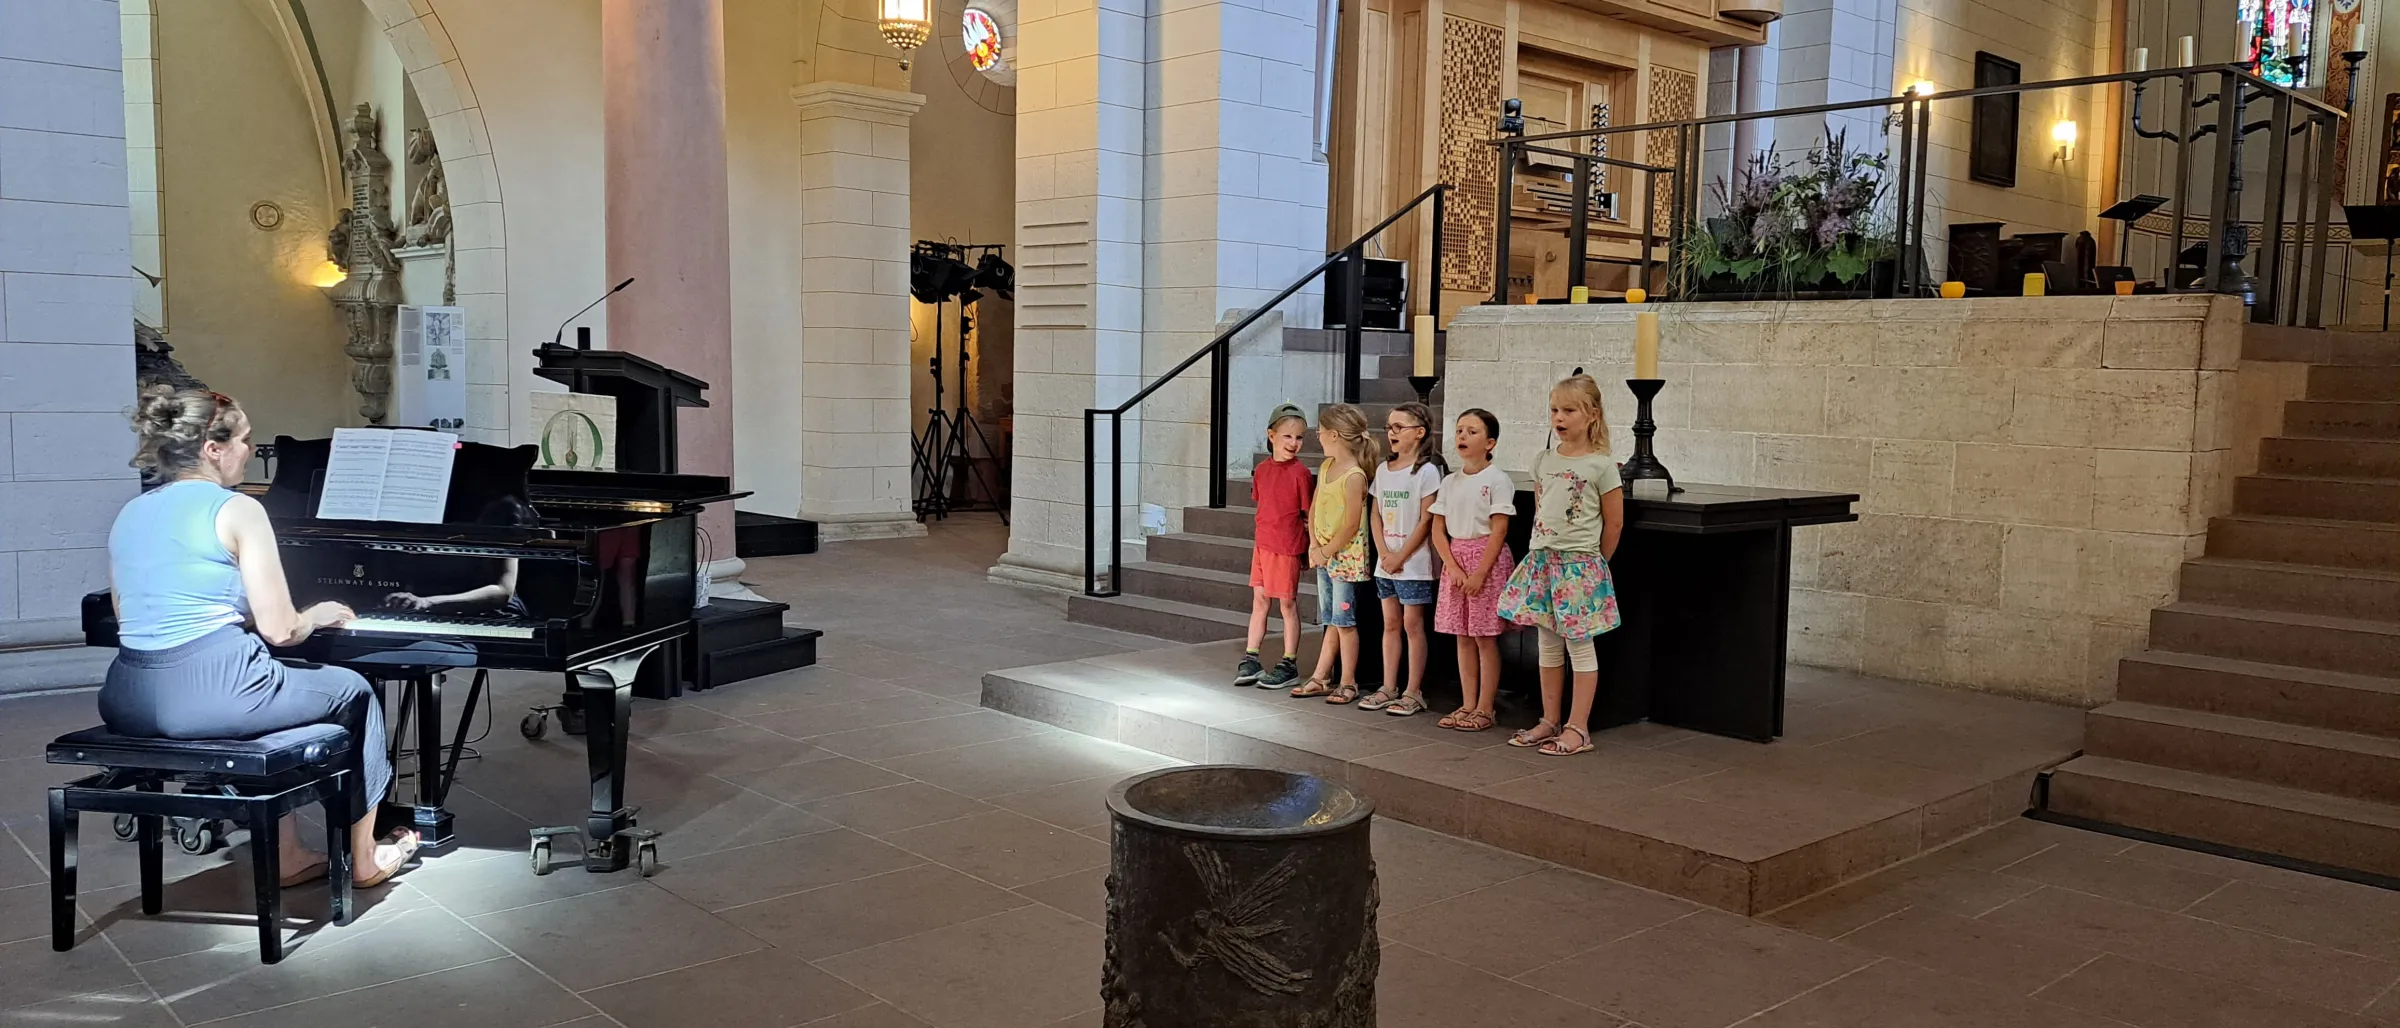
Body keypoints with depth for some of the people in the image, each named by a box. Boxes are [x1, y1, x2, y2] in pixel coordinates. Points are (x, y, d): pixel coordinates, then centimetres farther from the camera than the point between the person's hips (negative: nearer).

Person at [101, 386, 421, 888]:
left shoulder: (129, 514, 13)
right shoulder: (237, 510, -8)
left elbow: (134, 616, 20)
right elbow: (280, 630, -11)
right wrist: (321, 615, 11)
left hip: (127, 702, 8)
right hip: (208, 695, -7)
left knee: (273, 684, 34)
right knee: (354, 691, 18)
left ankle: (286, 856, 34)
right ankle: (364, 859, 28)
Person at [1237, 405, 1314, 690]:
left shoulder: (1300, 472, -10)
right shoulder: (1261, 469, 6)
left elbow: (1308, 514, -7)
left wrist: (1309, 547, -7)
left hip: (1287, 546, -6)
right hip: (1262, 543, 6)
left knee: (1288, 603, 3)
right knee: (1259, 599, 11)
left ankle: (1289, 665, 11)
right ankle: (1251, 660, 18)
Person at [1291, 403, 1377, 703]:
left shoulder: (1353, 476, -18)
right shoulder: (1325, 467, 9)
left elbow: (1352, 526, -19)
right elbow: (1314, 509, 11)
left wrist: (1326, 552, -12)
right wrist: (1314, 546, 0)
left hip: (1345, 556, -8)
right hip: (1323, 555, 8)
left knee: (1344, 621, -1)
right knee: (1331, 622, 14)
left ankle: (1348, 683, 8)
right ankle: (1321, 678, 20)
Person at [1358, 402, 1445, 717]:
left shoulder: (1426, 470, -9)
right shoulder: (1383, 470, 10)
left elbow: (1426, 521, -12)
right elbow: (1375, 515, 10)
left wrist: (1401, 556, -13)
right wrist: (1384, 553, -3)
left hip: (1413, 562, -6)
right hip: (1385, 562, 6)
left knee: (1412, 624, -2)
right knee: (1390, 624, 11)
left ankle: (1413, 692, 4)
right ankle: (1388, 688, 17)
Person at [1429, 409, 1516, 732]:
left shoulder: (1497, 480, -8)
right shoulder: (1450, 481, 9)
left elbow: (1499, 530, -12)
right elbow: (1438, 529, 6)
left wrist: (1480, 573, -17)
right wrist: (1453, 568, -7)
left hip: (1487, 559, -6)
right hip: (1455, 559, 6)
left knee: (1485, 637, -1)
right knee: (1462, 636, 10)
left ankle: (1484, 709, 5)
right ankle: (1467, 704, 17)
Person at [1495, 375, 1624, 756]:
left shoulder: (1602, 465, -8)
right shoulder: (1543, 461, 7)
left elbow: (1614, 522, -3)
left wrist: (1594, 562, 4)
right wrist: (1542, 552, 12)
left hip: (1579, 565, -6)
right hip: (1541, 560, 6)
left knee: (1579, 645, 0)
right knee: (1549, 644, 12)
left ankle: (1578, 729, 6)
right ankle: (1550, 721, 20)